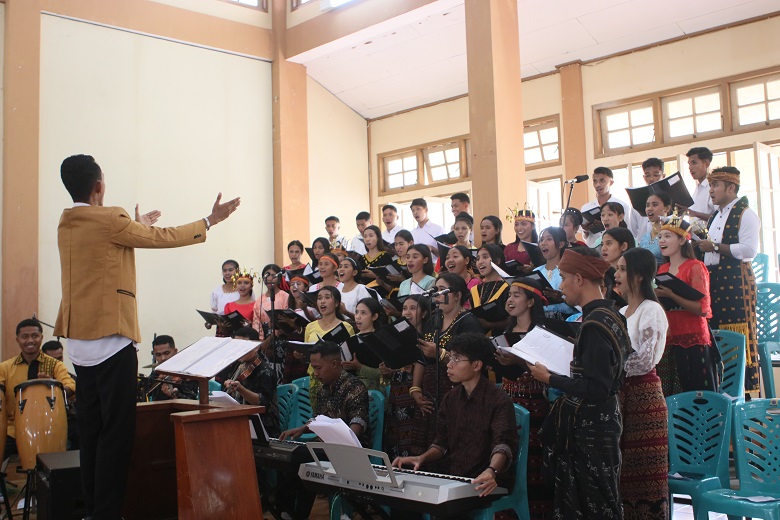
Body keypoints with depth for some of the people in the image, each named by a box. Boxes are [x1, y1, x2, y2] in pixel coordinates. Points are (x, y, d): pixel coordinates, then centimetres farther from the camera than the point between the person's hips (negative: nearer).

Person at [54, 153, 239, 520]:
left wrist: (137, 226, 44)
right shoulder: (108, 220, -13)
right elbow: (161, 238, -4)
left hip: (80, 340, 9)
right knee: (117, 431, -4)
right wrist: (210, 220, 7)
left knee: (91, 431, 12)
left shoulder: (66, 224, 12)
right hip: (110, 338, -9)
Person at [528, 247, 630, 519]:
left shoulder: (594, 324, -22)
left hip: (590, 427, -9)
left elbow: (596, 389, -24)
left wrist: (550, 379, -16)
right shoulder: (609, 313, 7)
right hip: (601, 419, 9)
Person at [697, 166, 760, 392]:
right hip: (713, 279, 8)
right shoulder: (715, 216, 22)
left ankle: (744, 387, -4)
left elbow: (749, 249, -18)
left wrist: (715, 247, -14)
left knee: (737, 336, -9)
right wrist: (700, 244, 11)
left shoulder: (745, 214, -5)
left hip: (736, 280, -8)